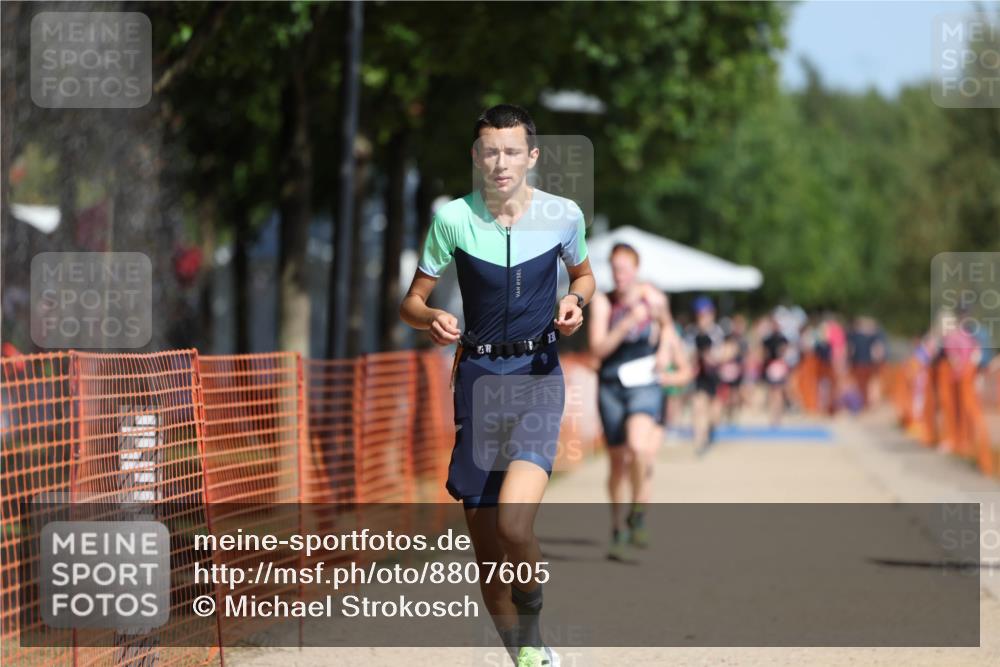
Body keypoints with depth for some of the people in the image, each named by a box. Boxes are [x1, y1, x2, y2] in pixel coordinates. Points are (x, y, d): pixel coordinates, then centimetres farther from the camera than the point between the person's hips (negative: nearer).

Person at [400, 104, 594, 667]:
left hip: (537, 373, -2)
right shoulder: (453, 218, -2)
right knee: (485, 545, 4)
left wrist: (576, 301, -4)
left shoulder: (563, 215, -1)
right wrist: (432, 319, -17)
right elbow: (412, 301, 6)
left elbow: (584, 273, 19)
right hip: (478, 374, 2)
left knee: (514, 521, -24)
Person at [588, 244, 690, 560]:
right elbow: (598, 347, -14)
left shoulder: (652, 297, 0)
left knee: (639, 448, -26)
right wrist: (628, 323, -23)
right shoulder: (602, 302, -4)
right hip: (611, 387, 1)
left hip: (644, 384, -1)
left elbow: (666, 325, 23)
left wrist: (664, 350, 5)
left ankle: (638, 514, -6)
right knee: (618, 461, 6)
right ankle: (617, 529, 23)